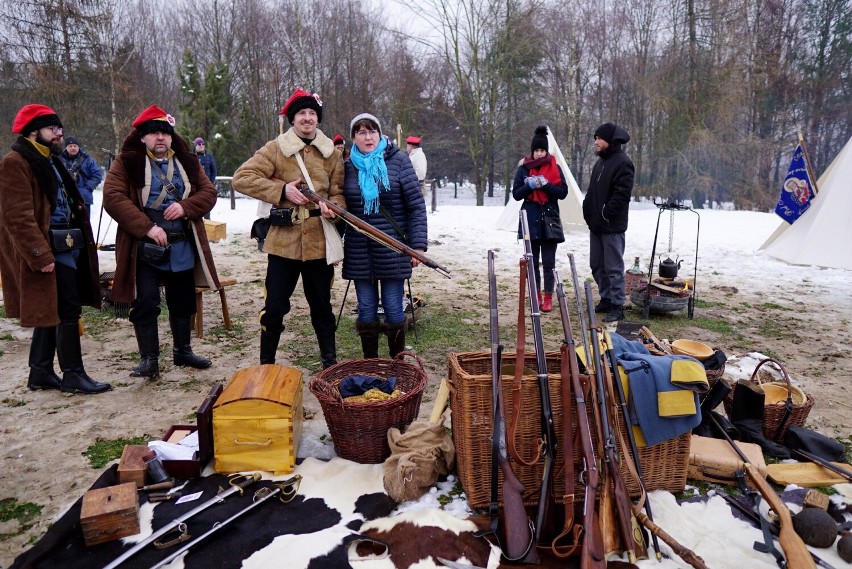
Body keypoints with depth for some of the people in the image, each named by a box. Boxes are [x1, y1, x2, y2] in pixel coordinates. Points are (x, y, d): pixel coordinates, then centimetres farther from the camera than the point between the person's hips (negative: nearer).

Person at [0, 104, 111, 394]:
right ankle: (73, 375, 1)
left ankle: (41, 372, 24)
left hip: (66, 247, 10)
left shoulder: (50, 161, 19)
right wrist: (41, 255, -25)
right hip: (50, 251, -10)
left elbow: (69, 204, 24)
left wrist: (83, 242, 16)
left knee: (51, 311, 14)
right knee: (68, 310, -7)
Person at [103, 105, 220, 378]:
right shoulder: (127, 162, -2)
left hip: (182, 248, 4)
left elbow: (208, 192, 6)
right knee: (145, 304, -3)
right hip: (144, 248, -4)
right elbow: (113, 197, -13)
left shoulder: (186, 161, 11)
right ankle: (149, 359, 9)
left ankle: (182, 350, 30)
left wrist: (185, 207, -14)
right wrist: (147, 227, -21)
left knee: (183, 302, 14)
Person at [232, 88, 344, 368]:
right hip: (284, 241, -2)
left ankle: (330, 361, 29)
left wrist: (332, 207, -14)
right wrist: (282, 190, -16)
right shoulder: (275, 149, 0)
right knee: (275, 307, 4)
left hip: (319, 242, 2)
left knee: (321, 305, 15)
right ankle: (266, 364, 21)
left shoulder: (332, 153, 8)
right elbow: (241, 178, -6)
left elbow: (340, 193, 10)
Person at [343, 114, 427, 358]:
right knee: (366, 310, 9)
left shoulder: (398, 160, -2)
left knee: (393, 309, 3)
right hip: (359, 251, 3)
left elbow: (416, 205, -4)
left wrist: (418, 244, -8)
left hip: (393, 248, -2)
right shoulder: (348, 166, 6)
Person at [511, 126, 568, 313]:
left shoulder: (555, 168, 4)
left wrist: (546, 185, -16)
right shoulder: (523, 168, 4)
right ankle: (536, 296, 17)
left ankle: (548, 298, 8)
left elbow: (563, 192, -2)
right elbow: (516, 194, 1)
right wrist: (530, 185, -16)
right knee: (533, 261, 7)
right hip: (530, 220, 1)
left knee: (548, 263, 1)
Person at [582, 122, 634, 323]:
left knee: (613, 267, -4)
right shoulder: (601, 161, 17)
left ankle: (617, 306, 3)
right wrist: (588, 211, 8)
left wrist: (605, 214, -18)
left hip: (612, 226, -9)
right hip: (596, 224, 9)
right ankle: (606, 299, 25)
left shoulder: (622, 162, -12)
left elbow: (622, 194, -19)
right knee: (597, 266, 14)